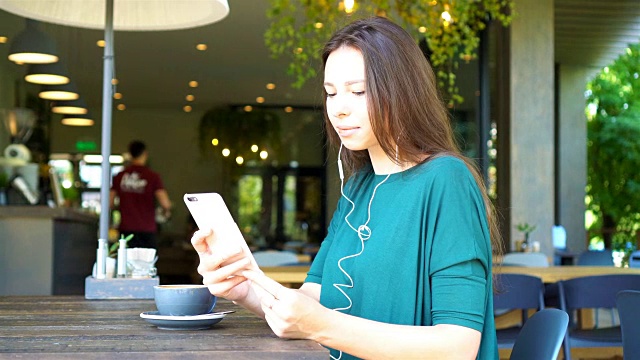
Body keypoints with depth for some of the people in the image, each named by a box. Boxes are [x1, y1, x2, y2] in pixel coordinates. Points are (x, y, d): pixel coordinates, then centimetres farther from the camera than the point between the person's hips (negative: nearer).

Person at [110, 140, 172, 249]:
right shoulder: (153, 176, -6)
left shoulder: (120, 176, 4)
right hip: (146, 229, -3)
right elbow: (165, 203, -14)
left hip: (125, 228, 3)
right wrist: (166, 211, 8)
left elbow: (109, 202, 4)